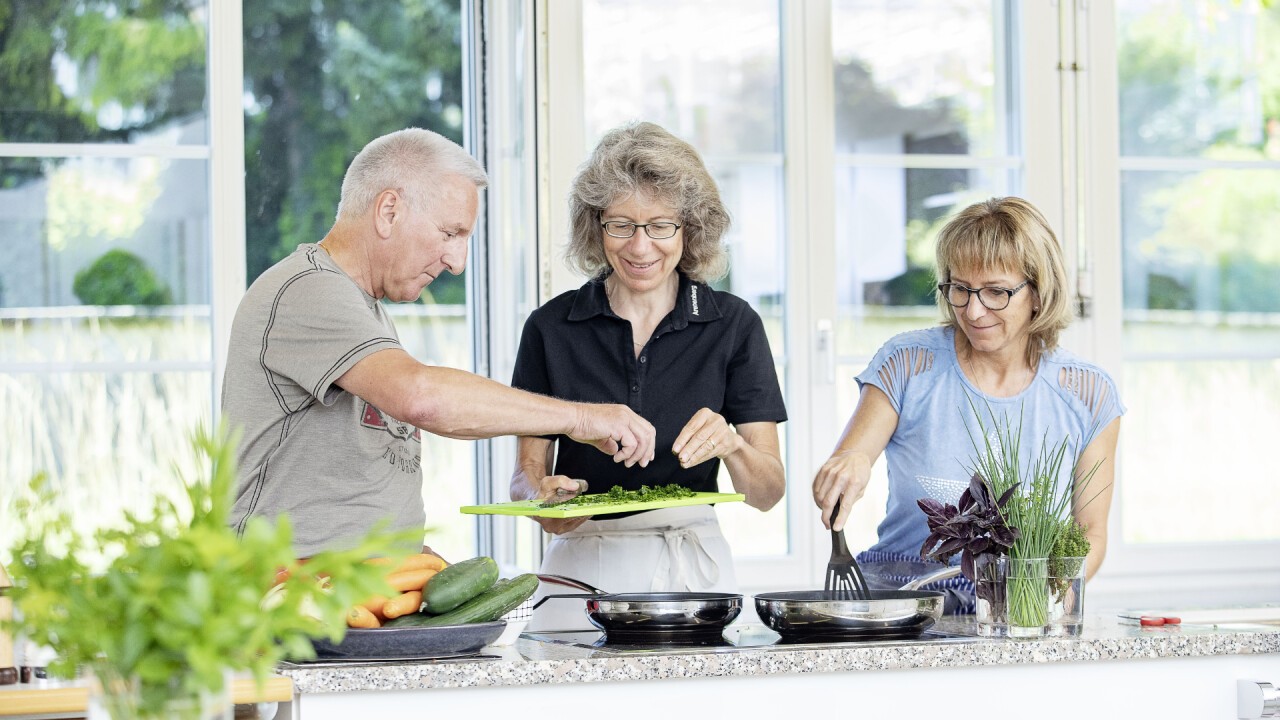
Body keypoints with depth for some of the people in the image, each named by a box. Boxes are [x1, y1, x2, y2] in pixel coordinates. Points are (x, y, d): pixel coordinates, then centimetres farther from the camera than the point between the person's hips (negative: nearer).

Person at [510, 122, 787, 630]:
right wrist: (543, 493, -14)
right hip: (582, 567, 0)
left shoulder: (732, 325, 4)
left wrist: (731, 445, -20)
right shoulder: (552, 328, 5)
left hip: (693, 570, 0)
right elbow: (527, 470, 8)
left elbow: (767, 492, 1)